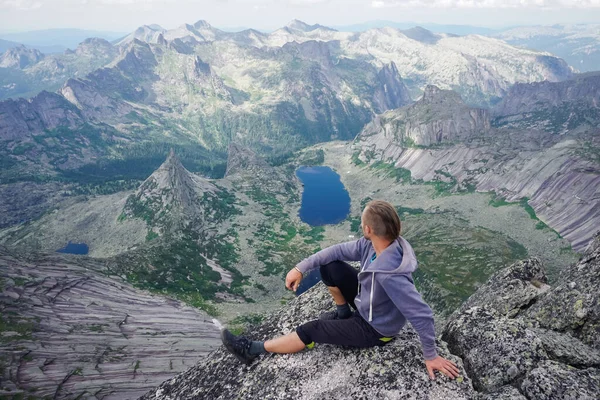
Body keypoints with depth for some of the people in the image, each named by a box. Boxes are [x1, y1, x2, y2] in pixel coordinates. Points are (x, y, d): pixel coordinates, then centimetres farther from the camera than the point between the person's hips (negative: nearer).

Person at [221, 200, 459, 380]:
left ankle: (254, 350, 10)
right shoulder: (372, 244, -18)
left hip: (375, 329, -7)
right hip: (366, 303, 7)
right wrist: (301, 268, -14)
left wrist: (430, 356, -24)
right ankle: (343, 312, 21)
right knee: (329, 266, -2)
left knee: (313, 331, -7)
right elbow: (339, 250, -8)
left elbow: (422, 315, -38)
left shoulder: (390, 274, -43)